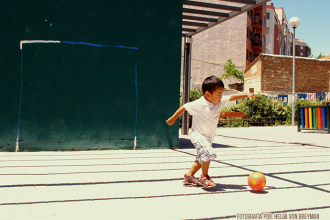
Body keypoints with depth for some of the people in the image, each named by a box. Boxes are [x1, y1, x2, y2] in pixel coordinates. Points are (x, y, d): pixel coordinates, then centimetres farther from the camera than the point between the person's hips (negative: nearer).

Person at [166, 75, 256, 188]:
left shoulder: (220, 102, -3)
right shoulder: (199, 104, -21)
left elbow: (232, 97, 4)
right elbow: (184, 107, -13)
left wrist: (246, 95, -7)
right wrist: (173, 119, -5)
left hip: (208, 136, 8)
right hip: (197, 135, -8)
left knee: (202, 158, 15)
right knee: (209, 153, -24)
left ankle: (189, 176, 30)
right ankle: (204, 177, -4)